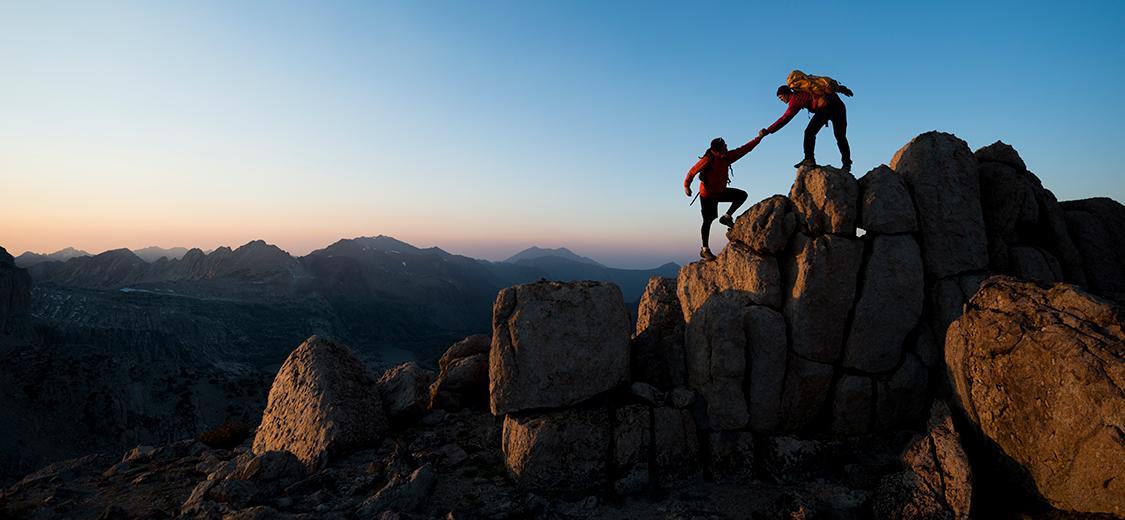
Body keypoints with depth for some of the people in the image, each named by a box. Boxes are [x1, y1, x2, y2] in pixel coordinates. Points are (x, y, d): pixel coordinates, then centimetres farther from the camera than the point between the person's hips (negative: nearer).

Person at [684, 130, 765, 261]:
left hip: (721, 192, 7)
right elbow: (693, 171, -14)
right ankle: (705, 250, 5)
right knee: (708, 221, -4)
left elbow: (743, 149, 4)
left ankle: (726, 217, 8)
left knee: (742, 195, -2)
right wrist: (686, 186, -6)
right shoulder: (708, 159, -23)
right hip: (707, 195, -7)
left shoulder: (727, 157, -2)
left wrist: (759, 138, 2)